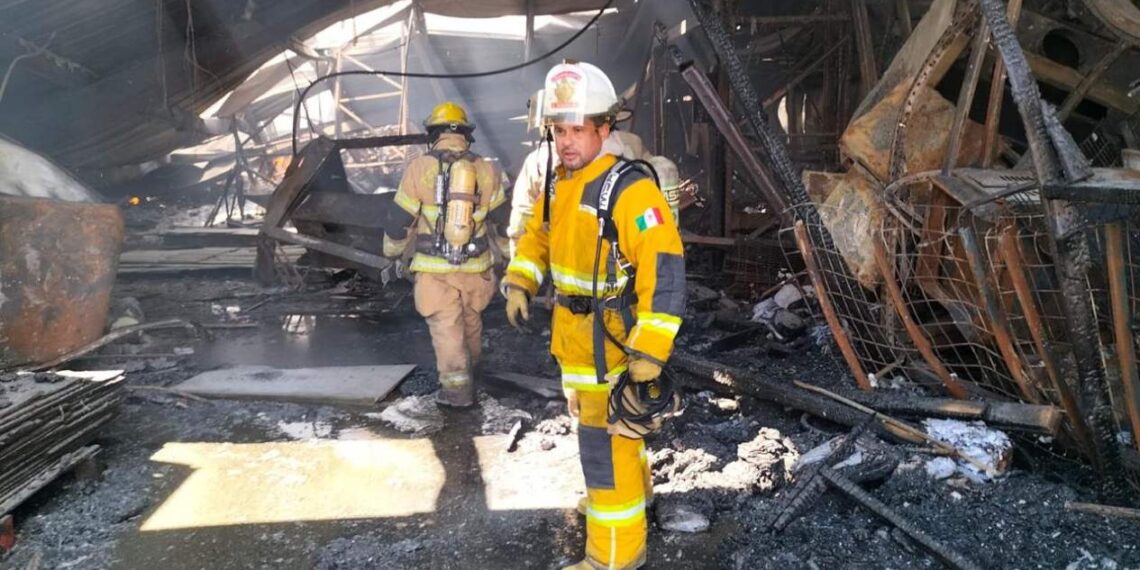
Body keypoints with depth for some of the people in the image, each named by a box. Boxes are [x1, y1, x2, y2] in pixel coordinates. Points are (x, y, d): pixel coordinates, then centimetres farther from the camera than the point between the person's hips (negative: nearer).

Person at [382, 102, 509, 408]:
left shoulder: (419, 168, -7)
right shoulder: (487, 170, 1)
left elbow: (399, 219, -2)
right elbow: (502, 220, 10)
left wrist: (392, 254, 15)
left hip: (435, 270, -3)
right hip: (476, 268, 3)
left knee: (446, 328, 4)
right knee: (471, 322, 22)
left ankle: (458, 387, 2)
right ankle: (470, 370, 41)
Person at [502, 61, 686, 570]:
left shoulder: (629, 190, -23)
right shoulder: (558, 185, 5)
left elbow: (664, 271, -27)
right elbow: (537, 237, 20)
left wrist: (649, 352, -30)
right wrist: (519, 282, 2)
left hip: (614, 339, -9)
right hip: (574, 336, 9)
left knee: (606, 444, -2)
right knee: (602, 429, 25)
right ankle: (627, 499, 49)